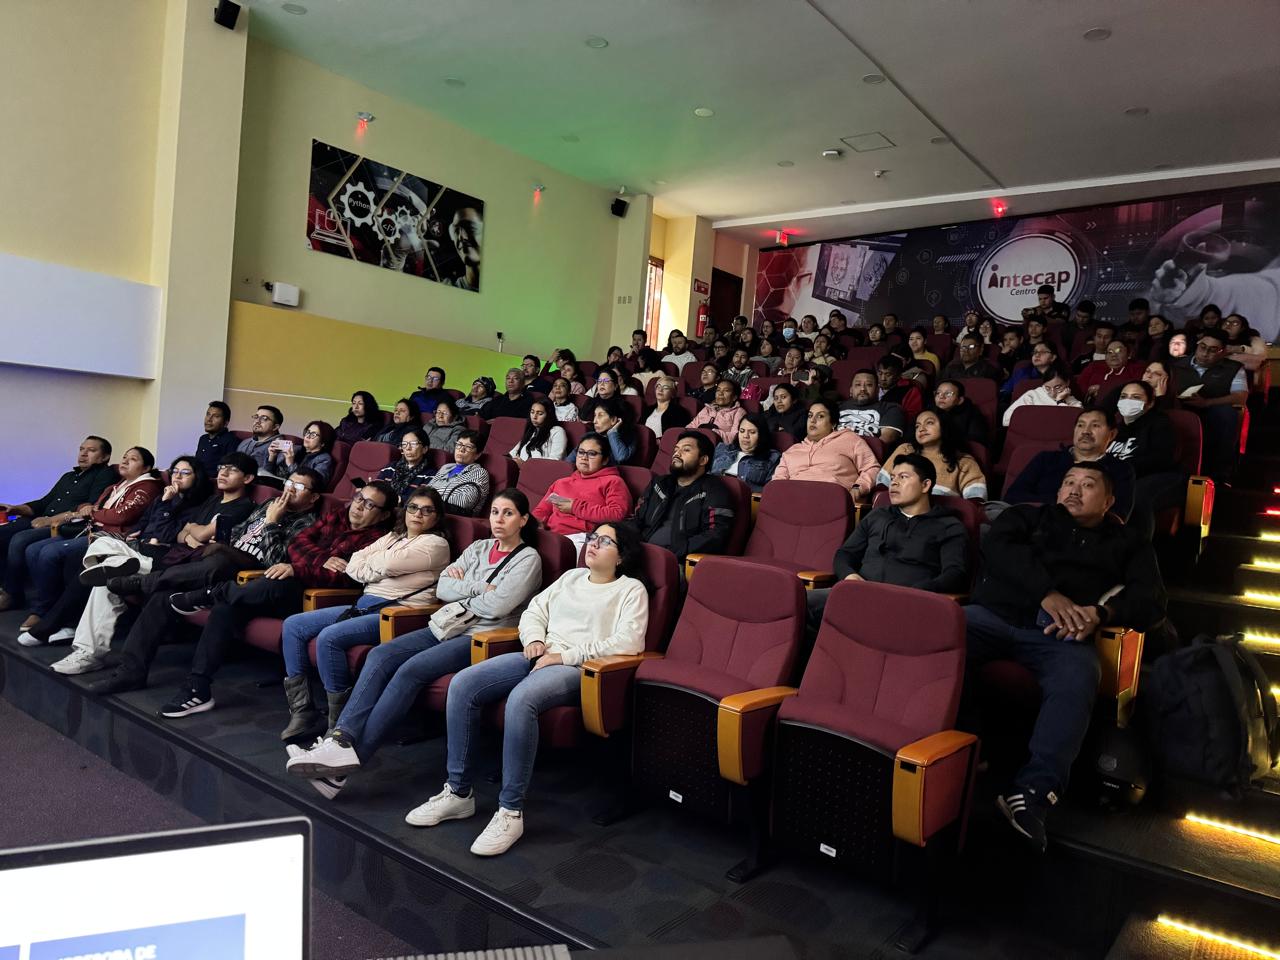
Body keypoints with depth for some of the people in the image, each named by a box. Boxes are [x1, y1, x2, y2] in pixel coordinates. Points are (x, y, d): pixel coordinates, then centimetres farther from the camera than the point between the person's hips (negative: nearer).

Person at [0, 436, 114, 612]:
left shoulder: (105, 475, 1)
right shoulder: (68, 476, 29)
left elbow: (93, 508, -12)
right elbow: (45, 502, 28)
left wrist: (52, 520, -16)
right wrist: (16, 509, 8)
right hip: (43, 521, 9)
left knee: (19, 540, -28)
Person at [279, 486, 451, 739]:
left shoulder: (435, 544, -2)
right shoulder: (392, 537, 23)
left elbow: (389, 564, -14)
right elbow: (354, 565, 13)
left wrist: (371, 560, 7)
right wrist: (379, 567, -6)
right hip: (364, 604, 9)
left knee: (329, 637, -29)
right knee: (293, 625, 1)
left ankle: (340, 722, -16)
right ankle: (301, 710, 0)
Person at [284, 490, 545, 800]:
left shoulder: (528, 559, -1)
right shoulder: (479, 548, 19)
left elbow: (497, 606, -15)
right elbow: (441, 588, 8)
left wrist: (459, 595, 0)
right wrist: (479, 587, -6)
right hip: (448, 626, 7)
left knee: (411, 670, -27)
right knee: (380, 655, -15)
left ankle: (355, 755, -25)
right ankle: (341, 738, -25)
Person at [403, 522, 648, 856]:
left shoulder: (631, 589, 5)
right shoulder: (571, 577, 25)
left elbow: (628, 643, -10)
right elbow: (534, 611, 25)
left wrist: (565, 656, -14)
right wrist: (534, 640, 1)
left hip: (579, 669, -7)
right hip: (539, 657, 7)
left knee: (520, 699, -37)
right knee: (462, 685, -14)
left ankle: (511, 811, -26)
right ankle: (458, 792, -6)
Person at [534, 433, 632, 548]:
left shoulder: (612, 482, 11)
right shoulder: (561, 482, 31)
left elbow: (617, 515, -7)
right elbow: (541, 511, 28)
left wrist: (576, 507, -5)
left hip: (584, 537, -5)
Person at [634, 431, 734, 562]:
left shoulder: (713, 492, 5)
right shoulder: (658, 484, 25)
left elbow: (716, 537, -7)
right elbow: (636, 519, 22)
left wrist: (672, 553, -17)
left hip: (678, 561, -6)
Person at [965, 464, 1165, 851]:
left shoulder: (1126, 542, 27)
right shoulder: (1028, 517, 26)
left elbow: (1151, 601, 12)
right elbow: (998, 546, 3)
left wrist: (1101, 612, -11)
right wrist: (1047, 593, -12)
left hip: (1062, 634, 0)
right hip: (994, 614, 0)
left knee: (1075, 688, -34)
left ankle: (1031, 795, -41)